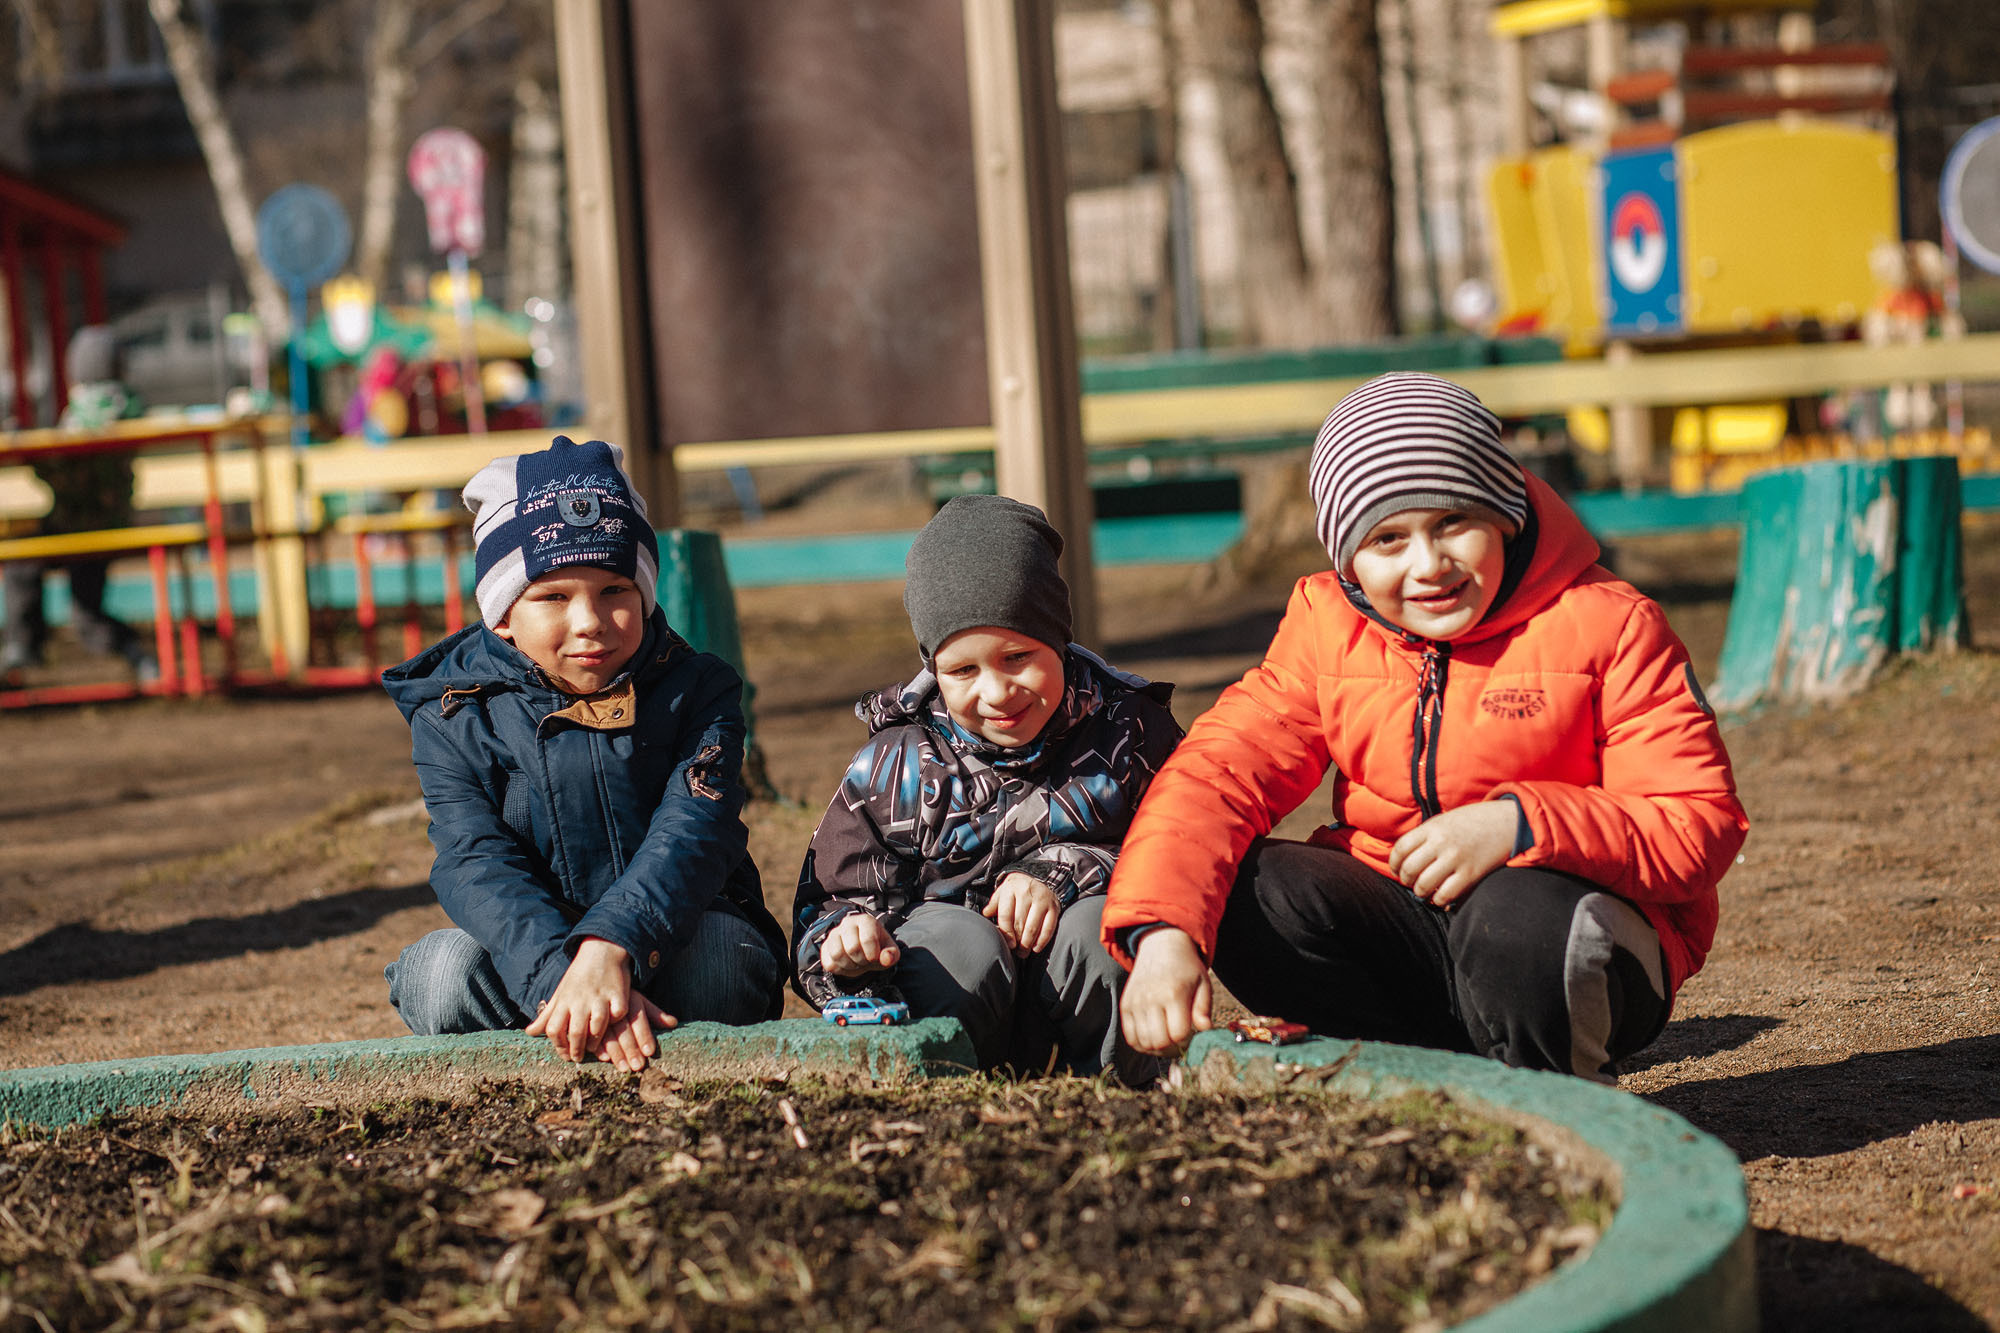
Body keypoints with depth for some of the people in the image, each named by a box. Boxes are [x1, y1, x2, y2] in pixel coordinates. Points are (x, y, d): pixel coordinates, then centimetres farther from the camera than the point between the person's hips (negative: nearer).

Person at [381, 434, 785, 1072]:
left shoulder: (697, 691, -3)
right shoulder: (454, 718, -2)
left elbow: (689, 836, -20)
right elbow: (480, 871, -18)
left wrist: (609, 950, -42)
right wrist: (565, 978, -39)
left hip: (679, 936, 0)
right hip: (533, 954, 0)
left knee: (717, 961, -35)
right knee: (445, 972, -31)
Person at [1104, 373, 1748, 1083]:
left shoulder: (1606, 626, -9)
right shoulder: (1325, 630, 2)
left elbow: (1701, 822, -13)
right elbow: (1219, 770, -10)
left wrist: (1520, 825, -29)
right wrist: (1161, 930, -30)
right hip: (1401, 943, 4)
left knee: (1518, 916, -37)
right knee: (1247, 895, -21)